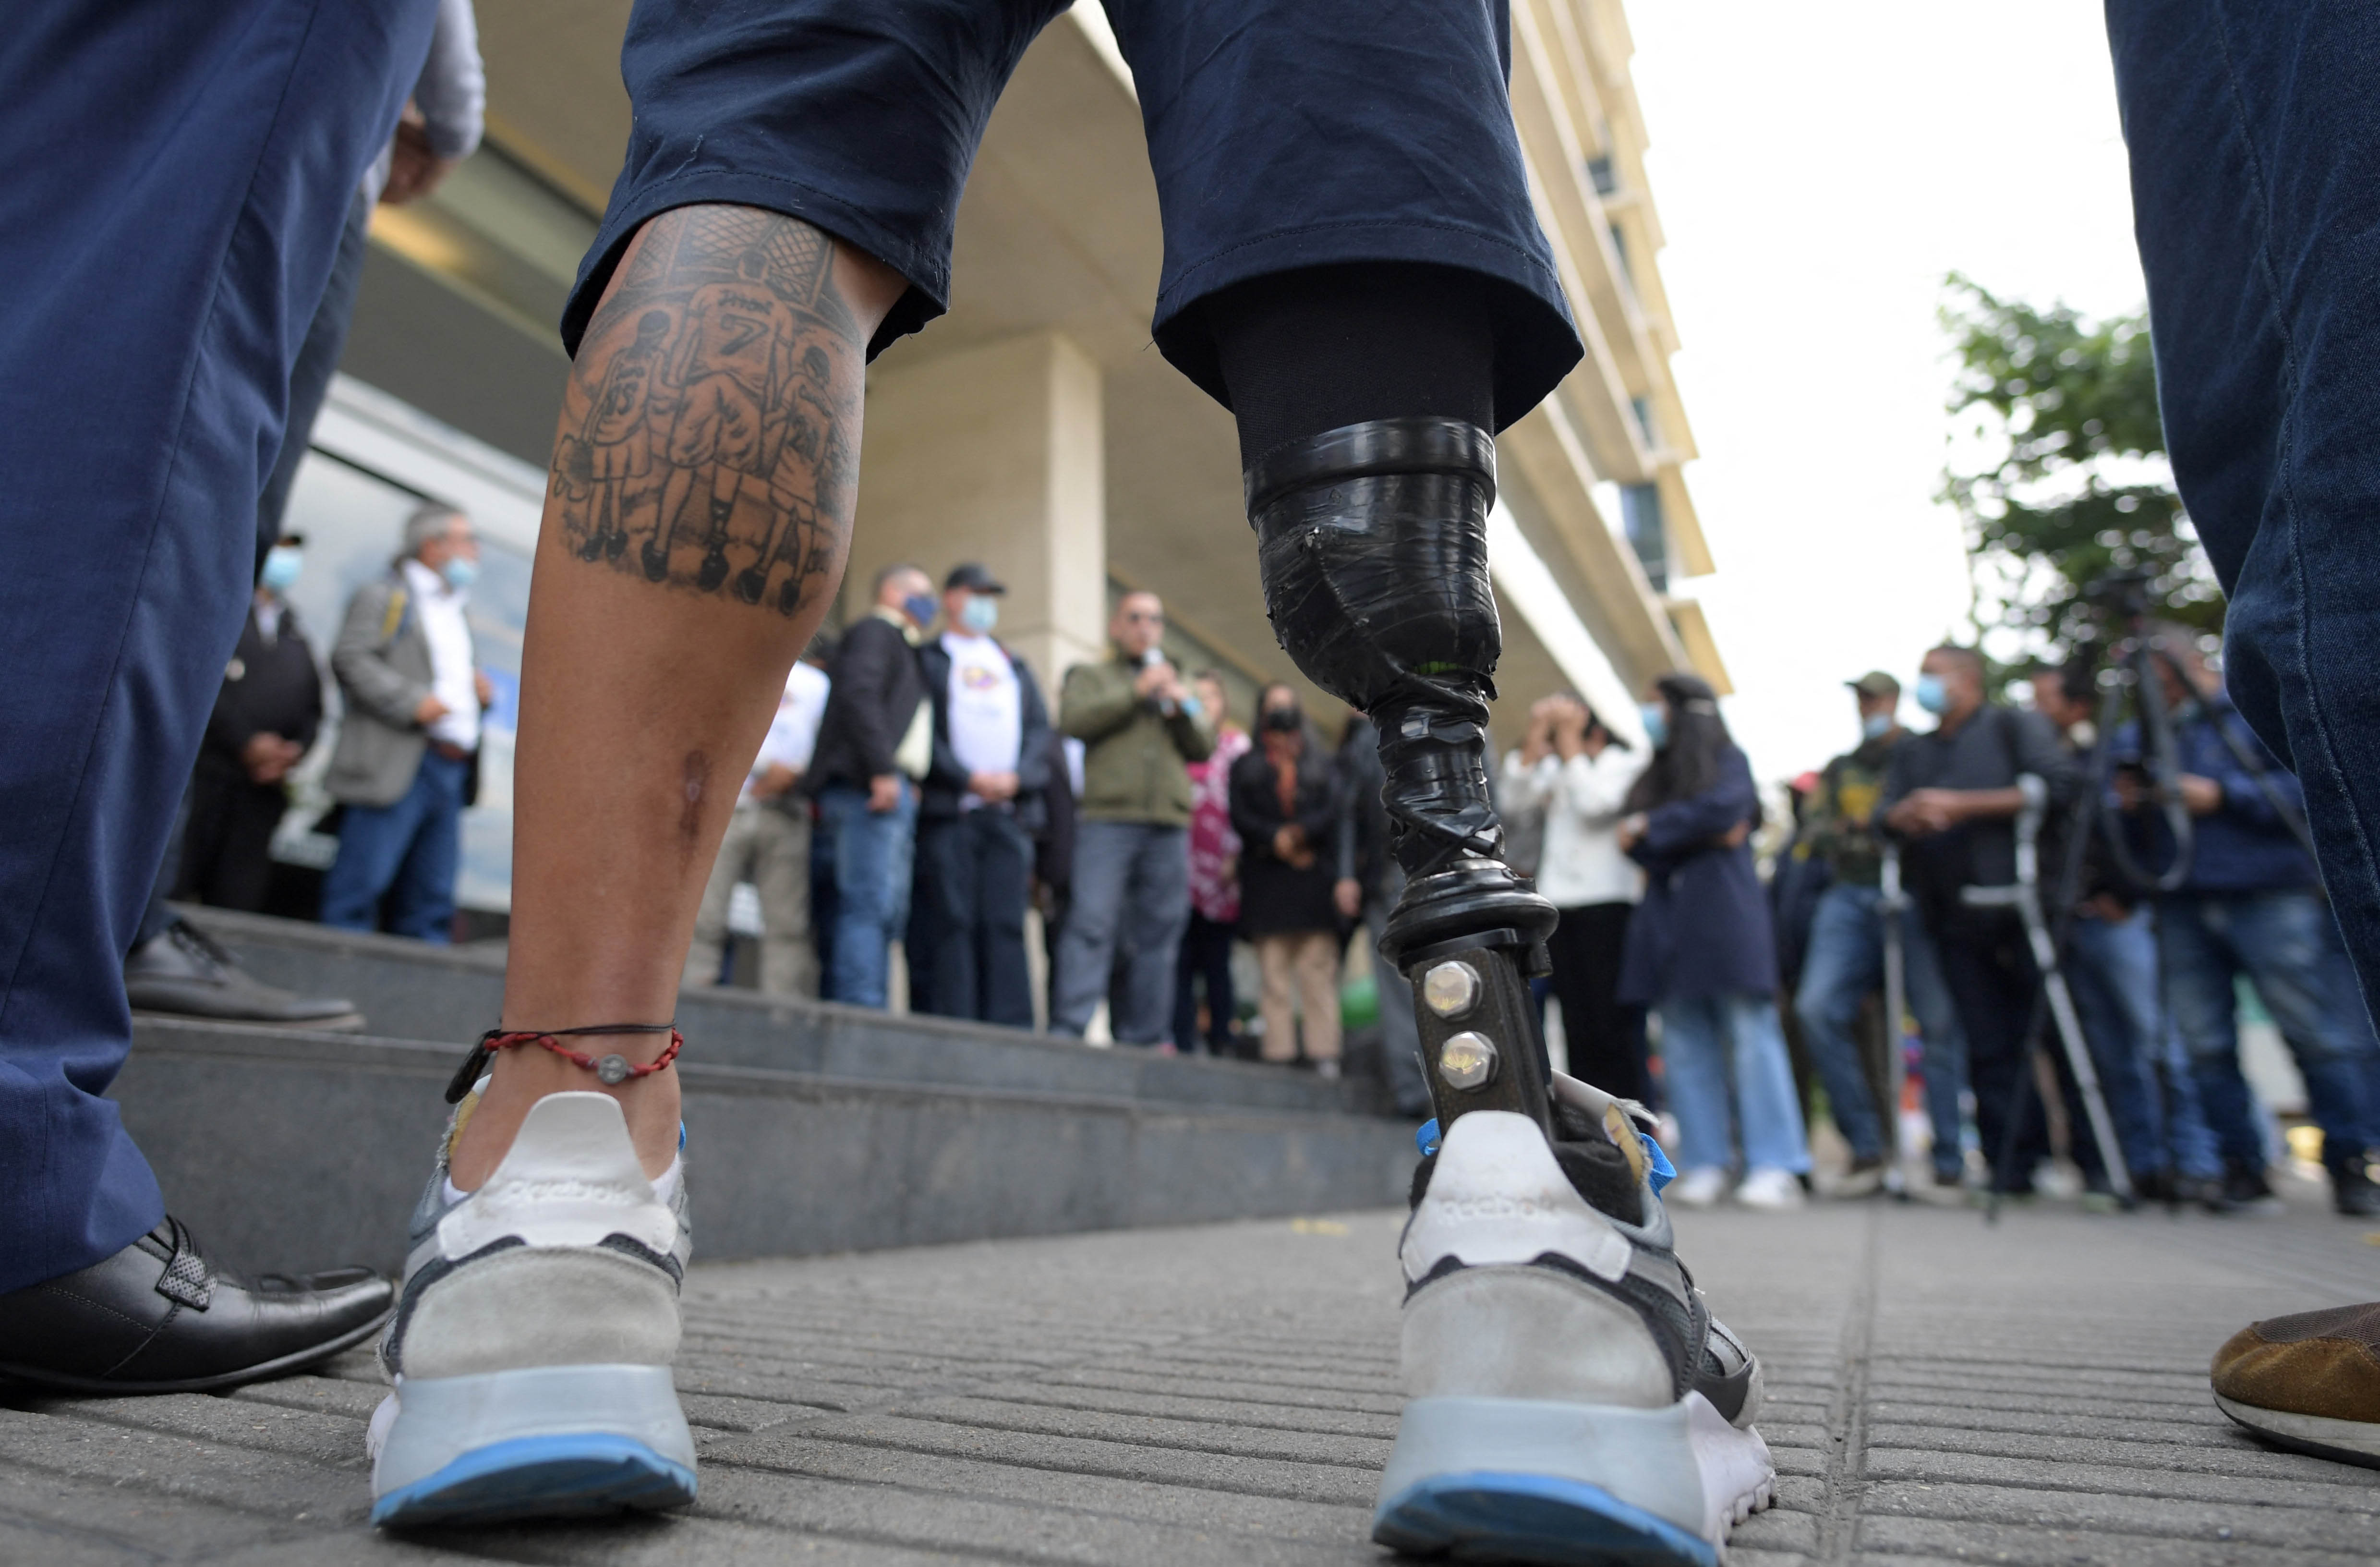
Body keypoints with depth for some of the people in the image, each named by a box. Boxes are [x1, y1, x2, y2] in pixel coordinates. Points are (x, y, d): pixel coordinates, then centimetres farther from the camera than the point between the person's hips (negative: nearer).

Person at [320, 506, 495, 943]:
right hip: (396, 768, -8)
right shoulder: (384, 597, 2)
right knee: (363, 883, -8)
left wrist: (479, 693, 13)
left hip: (451, 772, 8)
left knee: (432, 899, 7)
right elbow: (350, 658, -12)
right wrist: (413, 702, -19)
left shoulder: (455, 610, 27)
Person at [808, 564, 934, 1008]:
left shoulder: (901, 646, 31)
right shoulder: (875, 630, 2)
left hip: (893, 789, 10)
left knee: (888, 912, 6)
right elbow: (858, 696, -14)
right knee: (871, 904, -15)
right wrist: (882, 770, -21)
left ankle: (847, 1008, 6)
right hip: (873, 787, -10)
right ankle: (861, 1008, -18)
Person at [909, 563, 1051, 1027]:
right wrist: (968, 778, -11)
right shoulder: (925, 659, 12)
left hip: (1010, 811, 4)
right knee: (950, 921, -8)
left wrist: (1017, 777, -4)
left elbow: (1040, 730, 15)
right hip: (947, 810, -3)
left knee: (1006, 924, -2)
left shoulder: (1016, 668, 26)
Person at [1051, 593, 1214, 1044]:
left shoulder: (1176, 684, 28)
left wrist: (1184, 706, -2)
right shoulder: (1092, 677, 17)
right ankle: (1069, 1030, -16)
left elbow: (1206, 746, 16)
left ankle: (1144, 1037, 6)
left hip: (1169, 825, 4)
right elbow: (1073, 719, -4)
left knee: (1158, 936, 1)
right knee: (1091, 924, -14)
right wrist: (1135, 693, -8)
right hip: (1106, 819, -4)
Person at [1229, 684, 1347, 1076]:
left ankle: (1325, 1055, -7)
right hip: (1265, 879, 0)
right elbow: (1240, 817, 5)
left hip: (1315, 878, 0)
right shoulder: (1245, 766, 19)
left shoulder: (1321, 765, 21)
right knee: (1274, 974, -3)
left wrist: (1301, 831, -14)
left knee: (1319, 970, -7)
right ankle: (1279, 1055, -2)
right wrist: (1277, 841, -11)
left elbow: (1333, 809, 4)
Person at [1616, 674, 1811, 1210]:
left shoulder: (1727, 761, 8)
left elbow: (1723, 808, -12)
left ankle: (1775, 1167, -9)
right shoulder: (1653, 777, 23)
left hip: (1723, 917, -5)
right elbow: (1634, 844, 10)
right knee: (1684, 1045, 0)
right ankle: (1704, 1166, 2)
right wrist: (1700, 835, -6)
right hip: (1668, 920, 5)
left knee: (1750, 1036, -9)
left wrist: (1651, 827, -2)